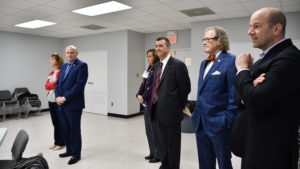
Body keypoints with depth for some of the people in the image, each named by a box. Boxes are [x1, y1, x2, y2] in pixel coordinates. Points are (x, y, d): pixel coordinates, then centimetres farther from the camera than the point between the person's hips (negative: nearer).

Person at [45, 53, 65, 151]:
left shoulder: (61, 72, -11)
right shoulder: (51, 73, 14)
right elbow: (46, 86, 5)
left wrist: (50, 85, -3)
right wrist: (53, 85, -10)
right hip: (50, 100, 8)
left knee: (60, 122, 1)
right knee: (55, 122, 14)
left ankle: (61, 144, 12)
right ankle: (56, 142, 24)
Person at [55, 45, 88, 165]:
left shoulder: (82, 65, -7)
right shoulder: (64, 66, 17)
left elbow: (79, 85, -17)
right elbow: (58, 83, 15)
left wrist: (65, 97, -17)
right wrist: (58, 96, -3)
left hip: (73, 104, -7)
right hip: (62, 104, 7)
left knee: (74, 130, 3)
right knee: (65, 129, 15)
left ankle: (76, 154, 17)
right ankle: (69, 150, 32)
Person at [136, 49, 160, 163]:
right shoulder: (148, 69, 15)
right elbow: (143, 84, 13)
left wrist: (144, 97, -12)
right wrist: (139, 95, -2)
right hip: (146, 103, 9)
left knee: (155, 129, 0)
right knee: (148, 129, 14)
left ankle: (158, 155, 14)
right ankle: (152, 153, 27)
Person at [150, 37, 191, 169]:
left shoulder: (178, 65, -11)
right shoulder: (157, 66, 12)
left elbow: (185, 88, -8)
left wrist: (181, 106, 0)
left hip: (170, 111, -7)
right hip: (157, 111, 7)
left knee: (172, 144, 8)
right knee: (161, 142, 20)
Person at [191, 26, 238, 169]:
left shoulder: (231, 61, -12)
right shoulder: (204, 63, 13)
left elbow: (234, 95, -16)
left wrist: (228, 122, -16)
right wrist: (197, 114, 13)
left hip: (219, 124, -7)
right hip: (201, 123, 8)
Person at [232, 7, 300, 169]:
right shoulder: (267, 57, 9)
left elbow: (255, 101, -26)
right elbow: (245, 97, 8)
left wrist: (242, 69, -12)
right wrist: (253, 84, -14)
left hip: (270, 148, -8)